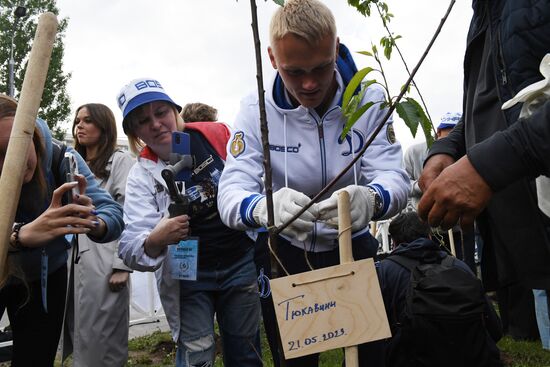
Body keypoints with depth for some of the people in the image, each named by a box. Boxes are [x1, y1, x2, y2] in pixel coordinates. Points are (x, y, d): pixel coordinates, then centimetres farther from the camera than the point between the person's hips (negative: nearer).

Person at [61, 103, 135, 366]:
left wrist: (122, 265, -16)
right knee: (79, 337, 12)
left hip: (104, 264, -7)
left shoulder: (121, 161, 0)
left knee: (102, 341, -1)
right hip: (74, 262, 7)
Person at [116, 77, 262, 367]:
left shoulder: (217, 136, -10)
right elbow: (131, 250, -19)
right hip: (188, 276, -1)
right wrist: (155, 240, -41)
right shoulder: (142, 175, -10)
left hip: (242, 263, 1)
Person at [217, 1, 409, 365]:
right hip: (285, 253, 0)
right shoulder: (256, 110, -15)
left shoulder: (369, 99, -13)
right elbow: (231, 191, -24)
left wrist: (370, 199, -47)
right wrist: (264, 208, -49)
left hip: (352, 248, 1)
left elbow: (394, 177, -21)